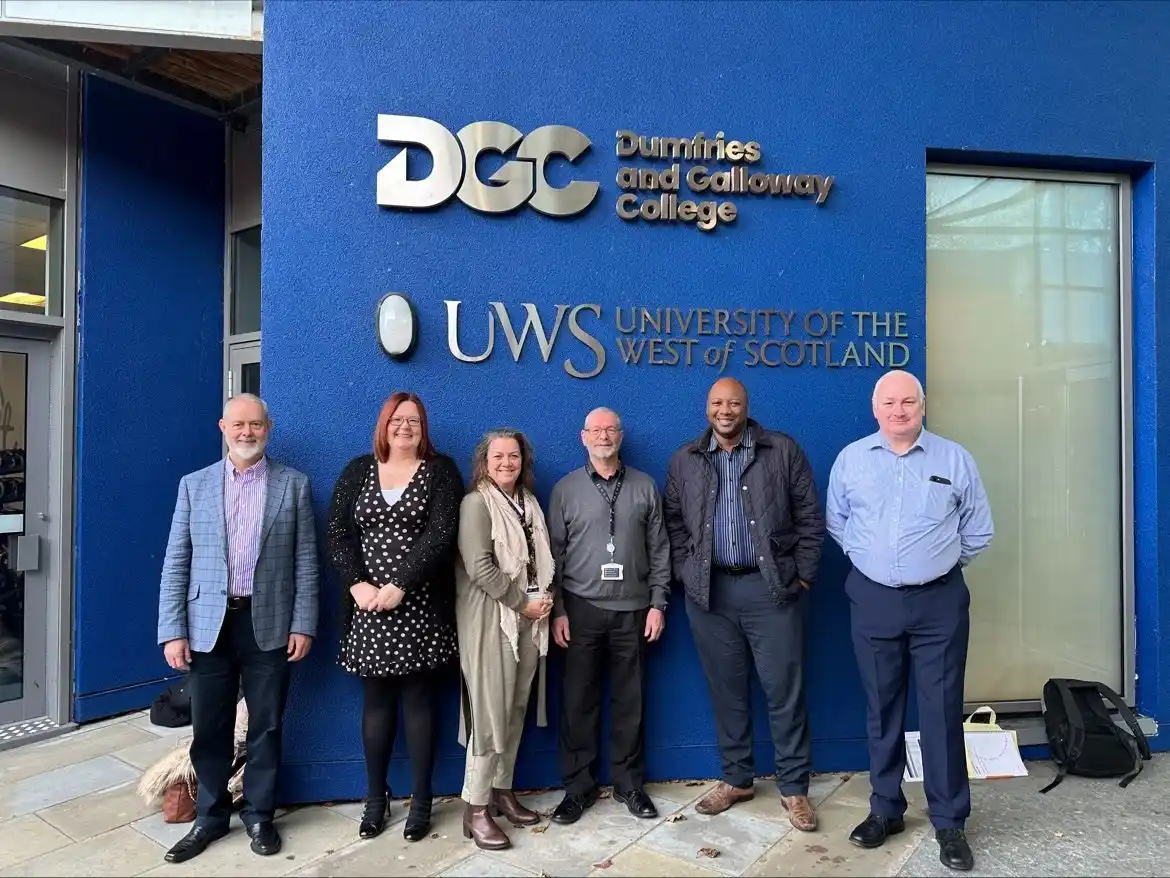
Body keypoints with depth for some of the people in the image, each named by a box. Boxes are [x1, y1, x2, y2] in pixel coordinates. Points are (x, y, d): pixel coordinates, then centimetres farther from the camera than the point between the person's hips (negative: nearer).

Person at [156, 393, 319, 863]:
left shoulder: (294, 484, 0)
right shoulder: (194, 485, 4)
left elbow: (305, 561, -1)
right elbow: (176, 563, 3)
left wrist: (303, 624, -5)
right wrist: (172, 631, -3)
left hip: (269, 624, -1)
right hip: (208, 624, 1)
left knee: (266, 726, 10)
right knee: (209, 729, 12)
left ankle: (259, 815, 30)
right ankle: (210, 816, 33)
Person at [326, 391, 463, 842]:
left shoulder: (441, 470, 1)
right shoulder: (357, 470, 9)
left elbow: (442, 535, -11)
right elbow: (337, 532, 2)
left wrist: (399, 584, -17)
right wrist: (357, 584, -11)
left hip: (420, 607, -2)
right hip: (368, 606, 2)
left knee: (418, 700, 6)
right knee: (375, 700, 11)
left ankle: (421, 800, 19)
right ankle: (375, 797, 27)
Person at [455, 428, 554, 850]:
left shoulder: (529, 502, 13)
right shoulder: (476, 503, -8)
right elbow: (480, 567, -17)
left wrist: (544, 600, -1)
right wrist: (522, 603, -13)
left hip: (529, 618, 7)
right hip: (491, 619, -7)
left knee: (515, 710, 12)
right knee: (489, 711, -4)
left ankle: (502, 791, 25)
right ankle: (475, 808, 8)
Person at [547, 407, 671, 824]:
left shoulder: (645, 487, 4)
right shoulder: (565, 489, 2)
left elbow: (659, 550, 5)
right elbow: (554, 554, 1)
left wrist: (658, 603, 0)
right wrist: (557, 610, -3)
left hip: (633, 610, 1)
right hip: (582, 609, 0)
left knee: (630, 701, 10)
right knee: (579, 701, 7)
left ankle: (629, 783, 27)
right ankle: (578, 786, 23)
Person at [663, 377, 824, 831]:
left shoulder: (783, 451, -1)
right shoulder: (684, 461, 7)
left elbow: (810, 517, 0)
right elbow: (674, 524, 10)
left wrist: (803, 575, -3)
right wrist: (685, 574, 2)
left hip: (771, 587, -2)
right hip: (710, 591, 3)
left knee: (784, 689, 5)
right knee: (726, 690, 12)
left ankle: (793, 787, 21)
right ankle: (736, 779, 29)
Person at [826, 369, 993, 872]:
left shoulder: (954, 459, 0)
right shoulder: (850, 459, 3)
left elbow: (978, 532, 7)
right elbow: (837, 523, 13)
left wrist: (939, 564, 8)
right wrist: (866, 558, 7)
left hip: (939, 601, -1)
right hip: (872, 600, 1)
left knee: (942, 710, 3)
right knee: (881, 709, 11)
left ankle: (949, 822, 18)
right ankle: (885, 809, 27)